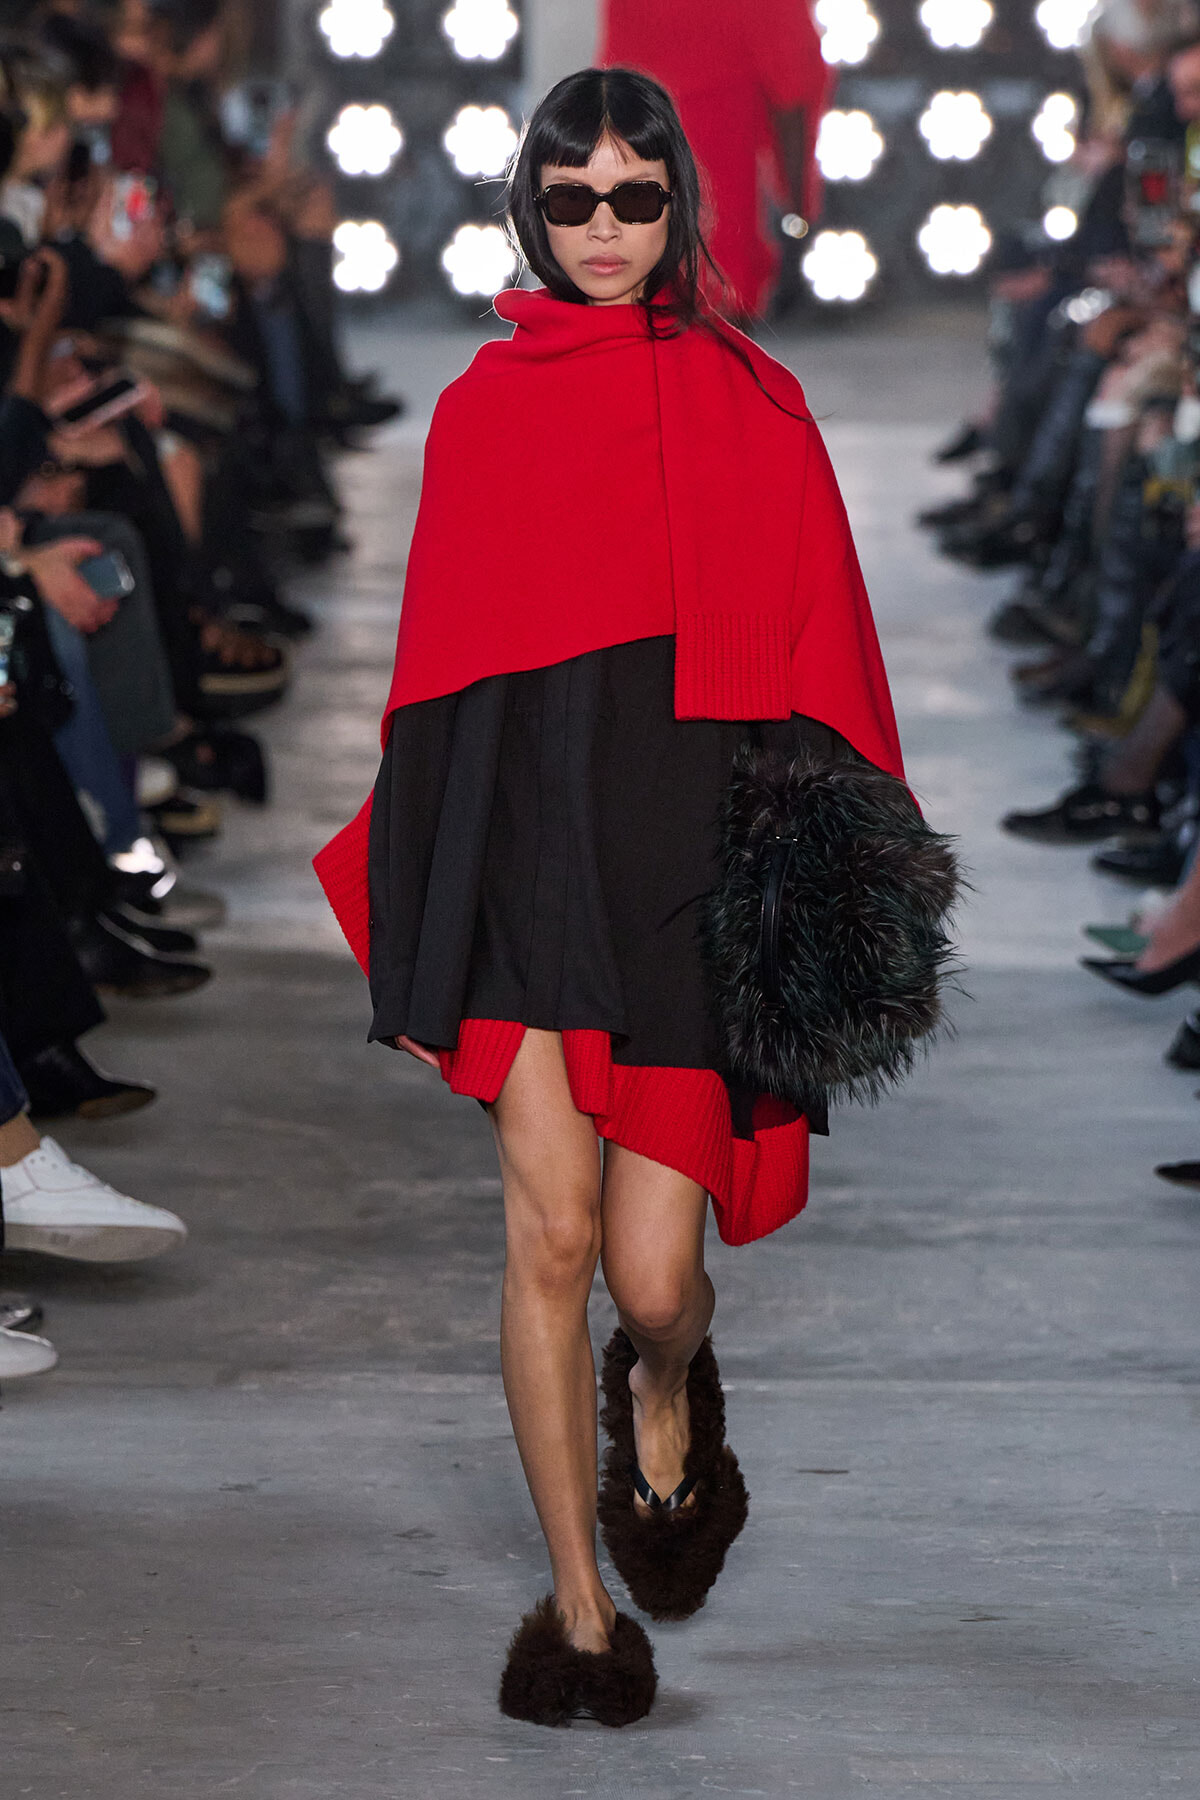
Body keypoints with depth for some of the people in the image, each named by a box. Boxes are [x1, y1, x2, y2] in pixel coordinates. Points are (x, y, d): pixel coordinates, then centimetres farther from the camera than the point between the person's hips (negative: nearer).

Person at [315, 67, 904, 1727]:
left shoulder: (752, 406, 6)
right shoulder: (483, 409, 9)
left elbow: (817, 659, 6)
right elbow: (439, 664, 10)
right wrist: (418, 938, 7)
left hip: (694, 850, -1)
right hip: (529, 836, 1)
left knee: (652, 1274, -4)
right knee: (550, 1234, -4)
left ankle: (666, 1398, 34)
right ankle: (582, 1605, 9)